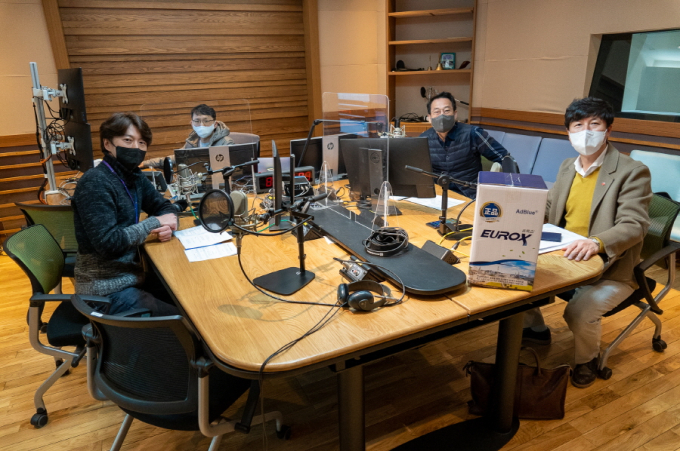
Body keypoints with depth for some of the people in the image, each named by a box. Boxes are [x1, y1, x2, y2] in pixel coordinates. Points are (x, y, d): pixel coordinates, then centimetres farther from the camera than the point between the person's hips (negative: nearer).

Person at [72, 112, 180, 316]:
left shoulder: (134, 176, 5)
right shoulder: (95, 183, -19)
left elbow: (164, 207, 13)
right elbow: (108, 242, -26)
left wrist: (167, 226, -9)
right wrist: (155, 223, -18)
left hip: (130, 275, 8)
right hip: (106, 289, -8)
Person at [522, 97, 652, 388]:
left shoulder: (632, 172, -12)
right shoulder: (568, 167, 10)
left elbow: (634, 225, -21)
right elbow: (546, 208, 16)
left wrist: (596, 242, -41)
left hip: (610, 270, -6)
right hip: (563, 259, 7)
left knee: (579, 311, -29)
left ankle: (587, 359, 8)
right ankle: (536, 329, 21)